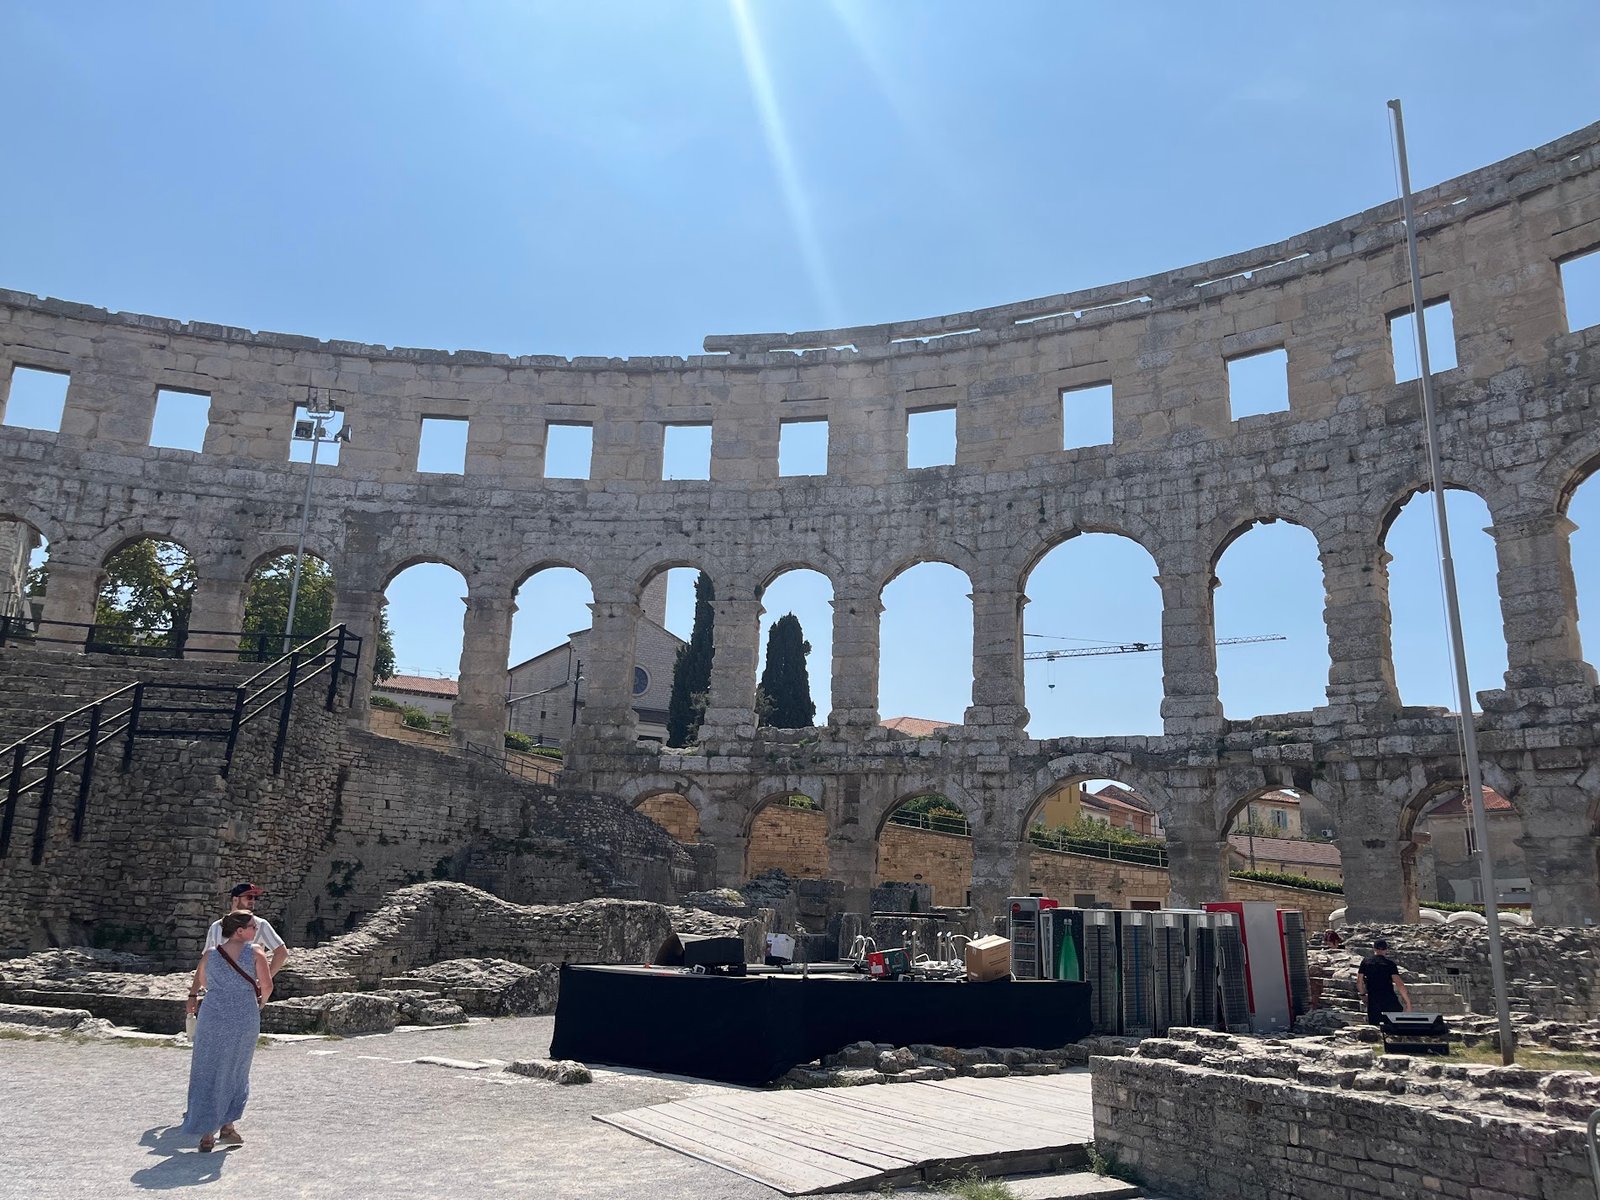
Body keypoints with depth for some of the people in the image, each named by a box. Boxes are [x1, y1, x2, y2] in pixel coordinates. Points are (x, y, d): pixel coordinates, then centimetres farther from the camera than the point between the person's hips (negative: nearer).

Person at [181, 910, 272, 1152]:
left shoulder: (210, 955, 4)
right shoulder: (255, 952, -6)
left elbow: (202, 982, 20)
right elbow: (266, 985, -8)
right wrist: (260, 1002, 12)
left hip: (213, 1018, 2)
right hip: (245, 1020, -2)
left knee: (208, 1073, 10)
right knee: (236, 1073, 15)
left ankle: (207, 1132, 8)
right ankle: (227, 1125, 19)